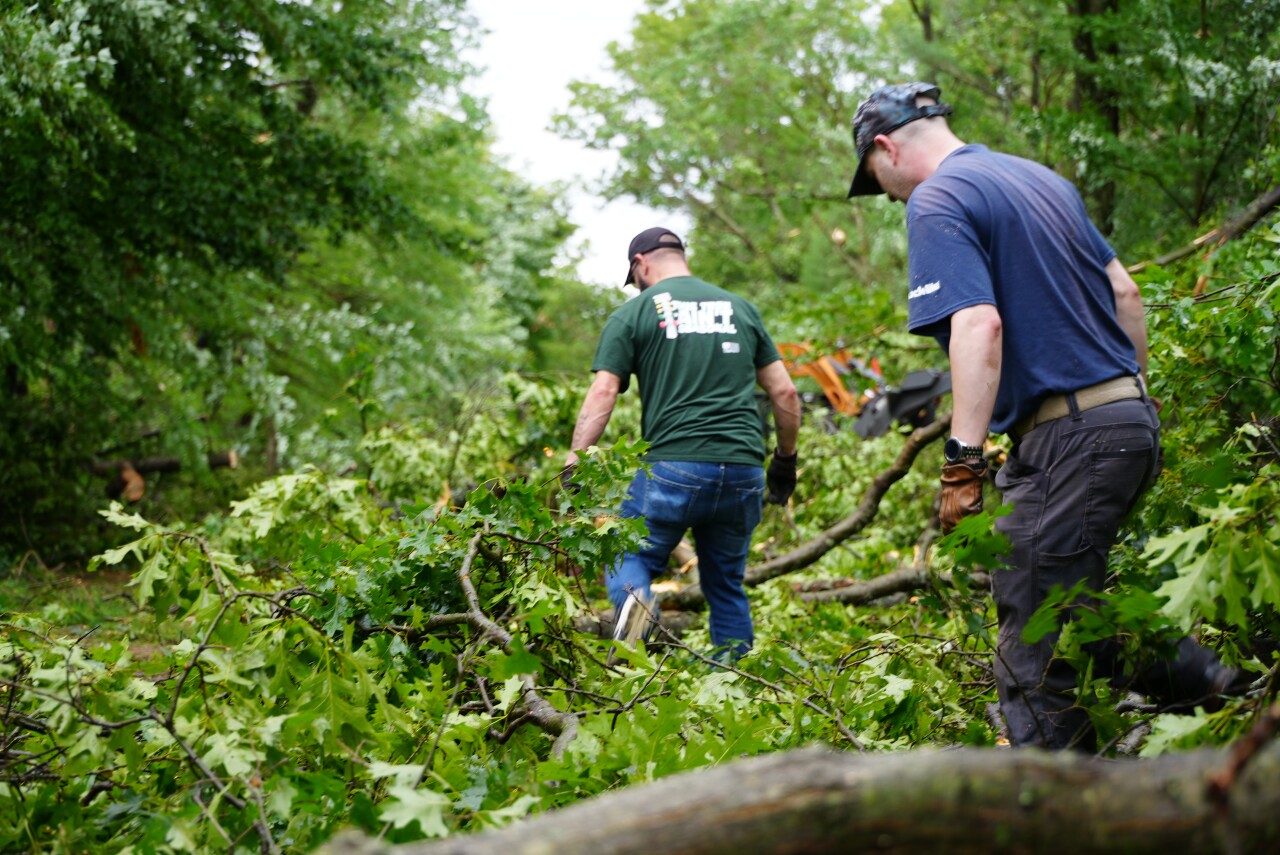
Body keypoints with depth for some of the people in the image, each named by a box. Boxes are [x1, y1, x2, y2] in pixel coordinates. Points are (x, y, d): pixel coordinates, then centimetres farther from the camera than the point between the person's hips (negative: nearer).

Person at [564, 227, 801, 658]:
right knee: (727, 586, 16)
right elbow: (784, 392, 15)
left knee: (627, 557, 9)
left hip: (674, 467, -4)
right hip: (743, 472, 4)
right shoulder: (740, 308, 16)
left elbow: (602, 395, -4)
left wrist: (572, 468, -3)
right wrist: (786, 458, 26)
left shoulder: (633, 313, 5)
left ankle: (633, 597, -24)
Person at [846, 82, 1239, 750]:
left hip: (1065, 437, -9)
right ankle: (1209, 684, 19)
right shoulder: (1041, 177, 17)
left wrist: (962, 464, -24)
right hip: (1131, 419, 9)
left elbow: (979, 326, -23)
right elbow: (1125, 292, 20)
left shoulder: (936, 203, -10)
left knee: (1035, 652, -2)